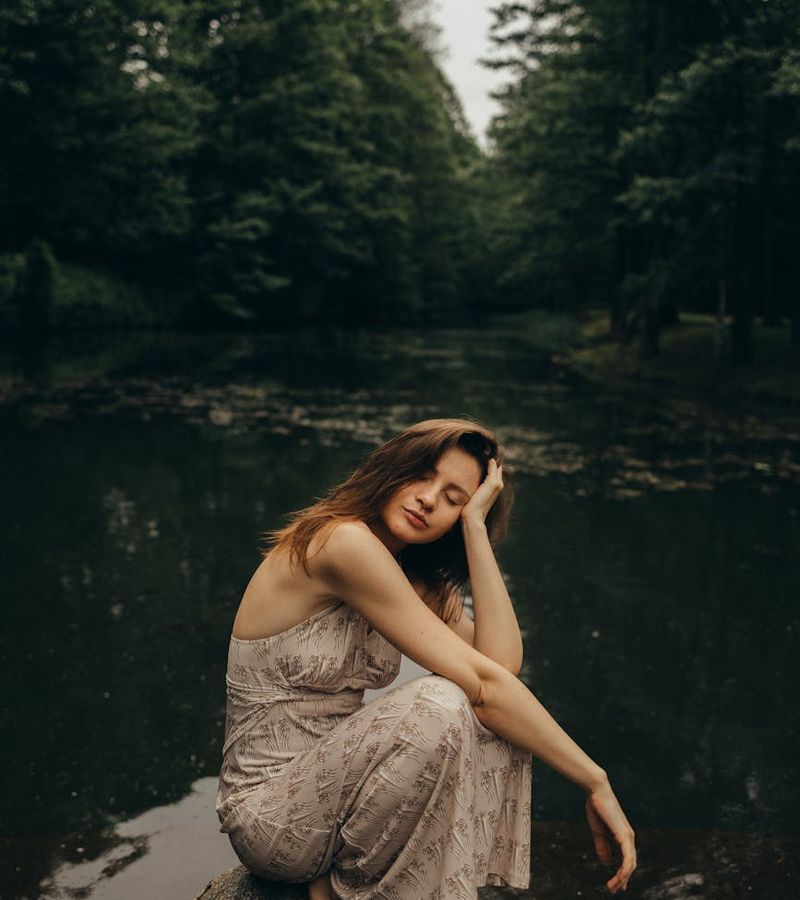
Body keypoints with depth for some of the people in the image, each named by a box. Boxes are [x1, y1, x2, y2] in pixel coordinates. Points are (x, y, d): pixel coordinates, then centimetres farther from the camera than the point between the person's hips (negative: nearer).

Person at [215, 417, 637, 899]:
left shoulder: (421, 579, 7)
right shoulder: (345, 542, -22)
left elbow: (503, 660, -12)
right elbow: (480, 682, -25)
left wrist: (476, 522, -11)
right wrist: (595, 781, -21)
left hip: (334, 782, 8)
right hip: (270, 813, -8)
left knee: (509, 721, -9)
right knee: (438, 705, -31)